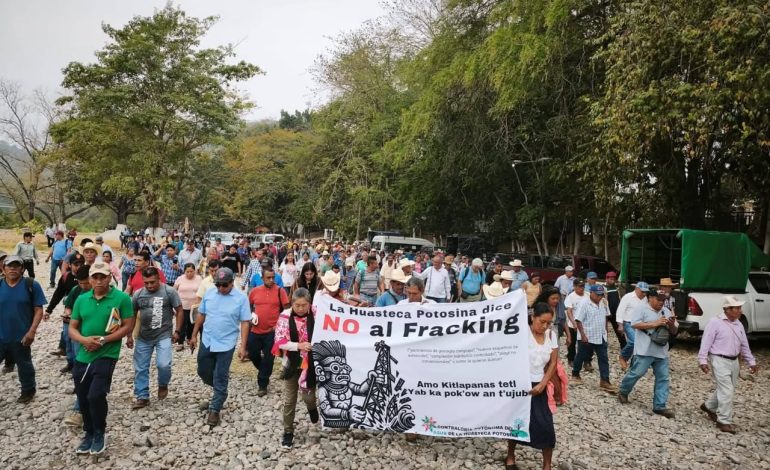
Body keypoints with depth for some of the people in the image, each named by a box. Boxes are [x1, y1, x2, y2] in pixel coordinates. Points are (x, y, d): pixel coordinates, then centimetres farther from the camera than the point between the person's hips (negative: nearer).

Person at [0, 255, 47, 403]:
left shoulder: (31, 285, -8)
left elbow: (38, 310, -7)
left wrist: (31, 331, -14)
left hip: (21, 336, -2)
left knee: (24, 366, 15)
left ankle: (28, 391, 35)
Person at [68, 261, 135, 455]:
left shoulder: (122, 298, -9)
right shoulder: (81, 299, 5)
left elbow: (128, 326, -9)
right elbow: (72, 328, 8)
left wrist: (103, 340, -17)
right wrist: (84, 339, -13)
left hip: (106, 355, -5)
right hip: (82, 356, 5)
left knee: (95, 395, -12)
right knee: (83, 399, 13)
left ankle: (99, 434, 13)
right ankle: (89, 433, 35)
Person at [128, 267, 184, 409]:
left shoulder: (169, 291, -10)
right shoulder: (138, 294, 2)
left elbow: (179, 311, -4)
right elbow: (132, 315, 12)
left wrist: (177, 331, -7)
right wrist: (129, 336, 11)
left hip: (164, 336, -4)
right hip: (143, 337, 4)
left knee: (163, 365, -16)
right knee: (140, 368, 9)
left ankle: (163, 385, 15)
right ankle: (142, 397, 24)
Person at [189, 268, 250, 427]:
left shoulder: (241, 298, -14)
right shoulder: (209, 293, -2)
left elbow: (245, 323, -11)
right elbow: (201, 315, 9)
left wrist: (242, 346, -15)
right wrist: (194, 335, 10)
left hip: (226, 344, -4)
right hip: (206, 342, 4)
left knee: (220, 379, 3)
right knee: (203, 372, 17)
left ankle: (215, 410, 19)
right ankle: (220, 391, 44)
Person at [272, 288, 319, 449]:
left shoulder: (316, 315, -10)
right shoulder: (285, 316, -11)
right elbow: (280, 341, -13)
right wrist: (299, 345, -24)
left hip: (310, 363, 0)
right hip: (292, 363, 0)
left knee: (308, 395, 5)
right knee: (289, 400, 9)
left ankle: (312, 407, 41)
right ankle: (288, 431, 26)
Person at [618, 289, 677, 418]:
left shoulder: (666, 311, 13)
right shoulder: (642, 309, -6)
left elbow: (673, 332, 16)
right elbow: (635, 324, -19)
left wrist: (672, 325, -8)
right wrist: (655, 324, -21)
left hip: (661, 352, 6)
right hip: (645, 351, -6)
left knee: (663, 378, 5)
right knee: (637, 373, -1)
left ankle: (659, 406, 10)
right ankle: (623, 391, 24)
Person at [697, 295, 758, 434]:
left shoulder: (738, 324, 9)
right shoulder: (715, 322, -13)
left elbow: (744, 345, 18)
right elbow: (706, 343, -15)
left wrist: (751, 361, 17)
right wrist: (703, 360, -19)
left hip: (734, 361, 8)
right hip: (719, 360, -8)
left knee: (728, 390, 16)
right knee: (727, 391, -8)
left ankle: (709, 406, 38)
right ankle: (724, 421, 2)